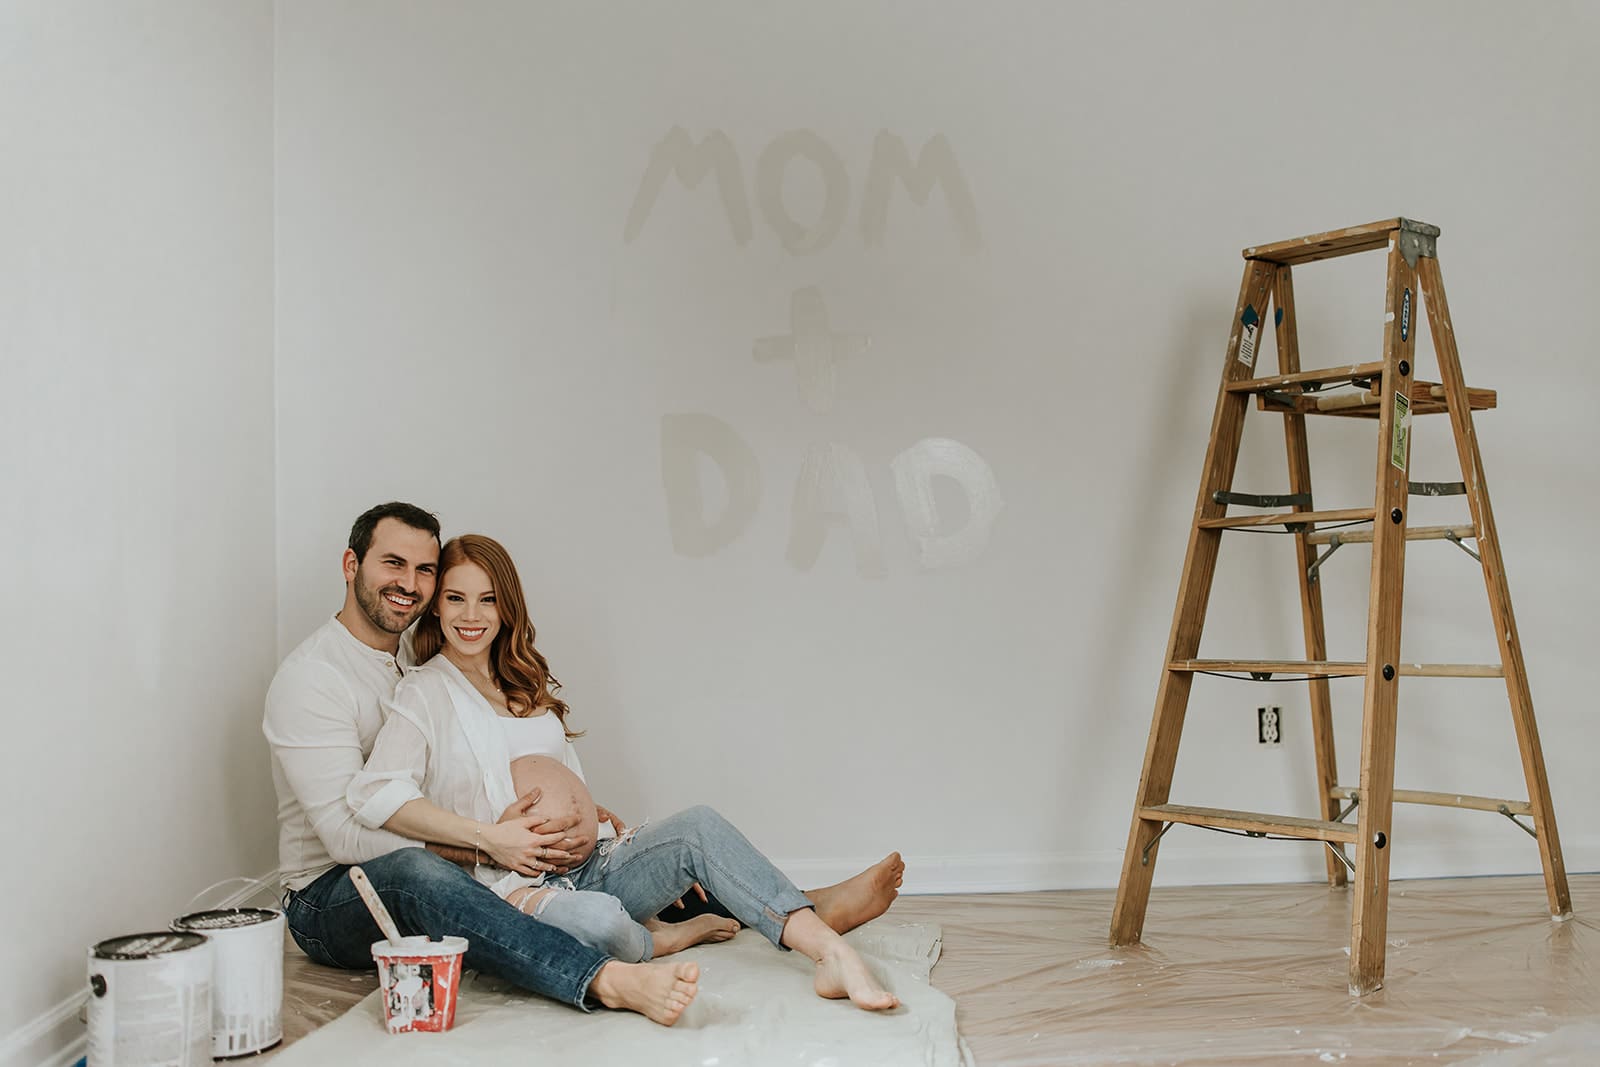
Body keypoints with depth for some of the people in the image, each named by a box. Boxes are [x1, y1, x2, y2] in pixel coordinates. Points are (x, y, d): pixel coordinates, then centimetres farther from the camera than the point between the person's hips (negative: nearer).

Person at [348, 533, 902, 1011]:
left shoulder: (528, 683, 21)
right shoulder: (421, 695, -1)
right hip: (506, 887, -6)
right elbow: (374, 797, -18)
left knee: (699, 827, -21)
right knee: (599, 928, -39)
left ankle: (832, 952, -34)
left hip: (581, 866, 6)